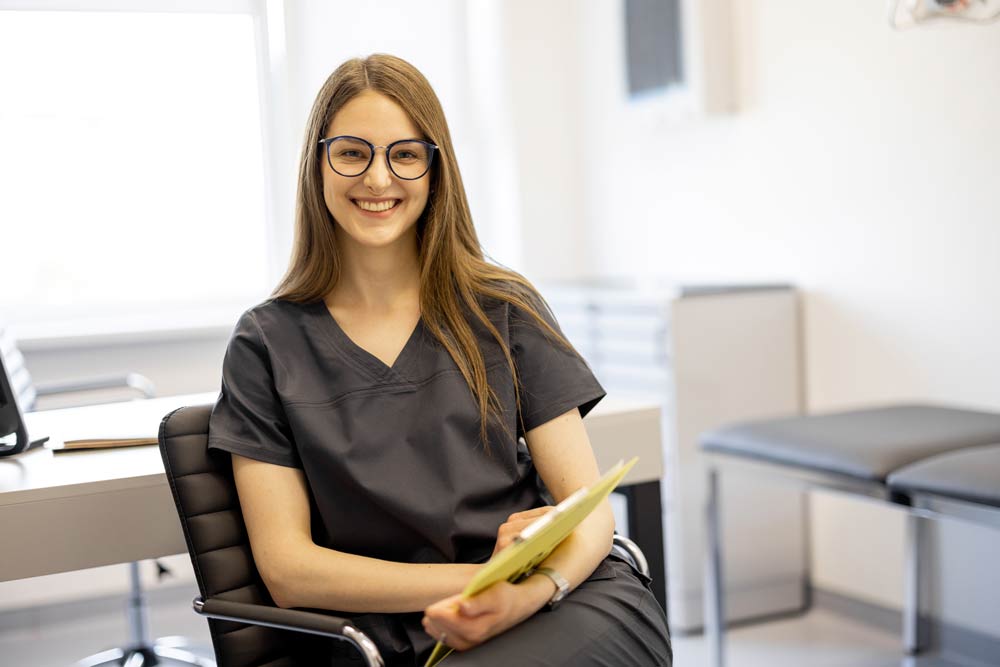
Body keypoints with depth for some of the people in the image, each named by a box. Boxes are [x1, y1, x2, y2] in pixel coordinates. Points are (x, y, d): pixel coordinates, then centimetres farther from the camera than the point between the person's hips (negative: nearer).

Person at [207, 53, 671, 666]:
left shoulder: (504, 310, 8)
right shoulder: (268, 345, 6)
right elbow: (286, 568, 0)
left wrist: (530, 591, -19)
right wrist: (476, 578, -12)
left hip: (577, 612, -1)